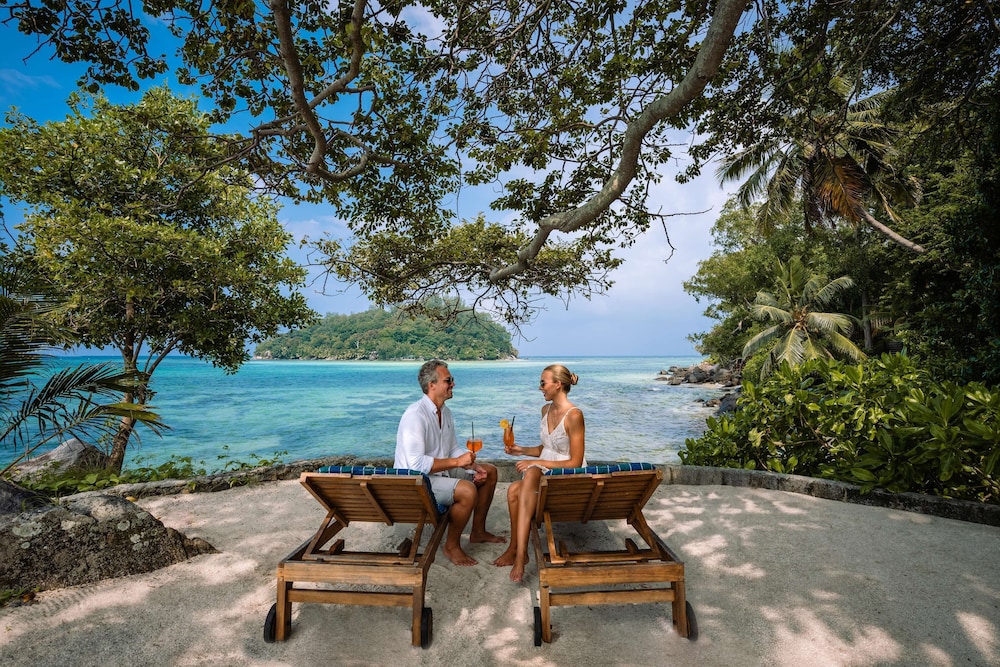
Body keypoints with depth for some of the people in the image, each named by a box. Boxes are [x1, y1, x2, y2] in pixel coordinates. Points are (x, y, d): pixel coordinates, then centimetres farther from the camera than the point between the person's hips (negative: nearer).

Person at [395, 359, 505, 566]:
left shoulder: (445, 411, 5)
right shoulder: (415, 416, -25)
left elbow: (454, 449, 11)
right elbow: (416, 464, -31)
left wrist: (473, 466, -6)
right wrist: (457, 462, -27)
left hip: (441, 470, 10)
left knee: (489, 472, 9)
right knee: (467, 490, -31)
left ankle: (478, 531, 23)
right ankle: (451, 546, -5)